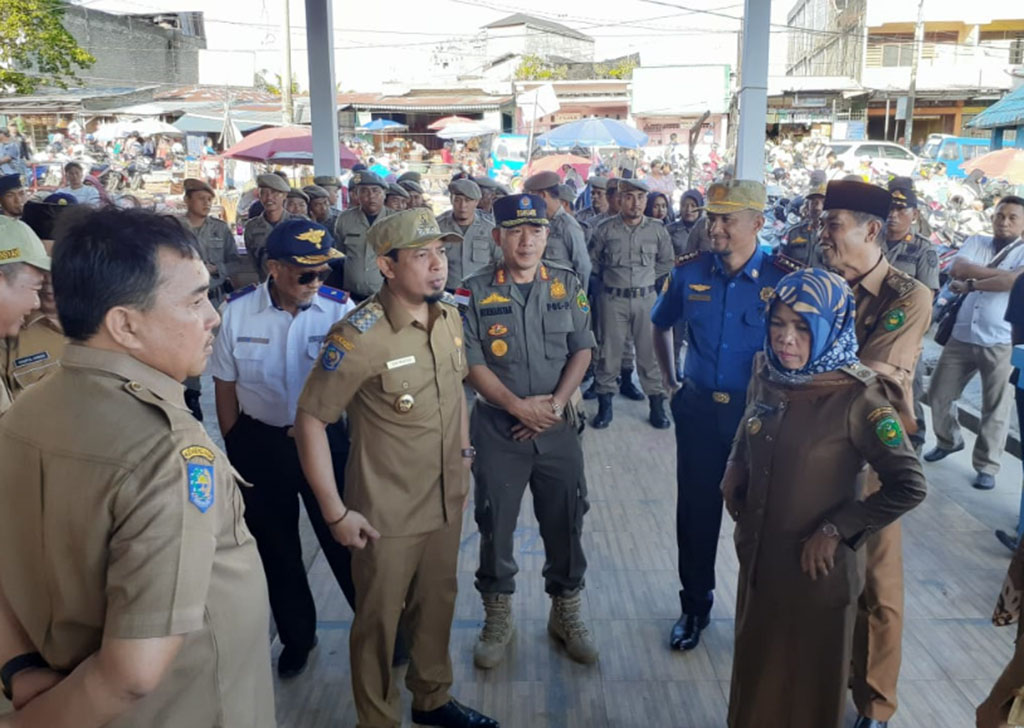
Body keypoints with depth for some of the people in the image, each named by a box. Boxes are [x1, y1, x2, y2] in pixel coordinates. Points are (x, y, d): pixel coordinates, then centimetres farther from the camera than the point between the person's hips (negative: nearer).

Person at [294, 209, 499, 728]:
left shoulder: (450, 318, -1)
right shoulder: (358, 336, -22)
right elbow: (310, 420, -18)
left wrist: (463, 449, 11)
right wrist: (335, 512, -17)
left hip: (447, 499, 6)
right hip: (388, 511, -6)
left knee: (437, 603, 22)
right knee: (379, 619, 13)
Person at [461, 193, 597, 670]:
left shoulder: (567, 285, 2)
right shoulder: (476, 292, -5)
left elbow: (582, 350, 1)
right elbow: (473, 363, -8)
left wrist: (555, 403, -12)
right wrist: (519, 406, -16)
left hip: (558, 426, 2)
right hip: (498, 427, -1)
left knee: (565, 522, 11)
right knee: (495, 523, 8)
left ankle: (566, 612, 33)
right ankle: (498, 617, 29)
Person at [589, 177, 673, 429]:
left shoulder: (657, 229, 1)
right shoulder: (606, 229, -3)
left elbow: (667, 262, 14)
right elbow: (593, 261, 10)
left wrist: (647, 277, 9)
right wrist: (612, 277, 10)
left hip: (645, 298, 1)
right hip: (614, 298, -1)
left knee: (649, 351, 5)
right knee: (609, 350, 4)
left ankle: (657, 405, 14)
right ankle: (605, 404, 15)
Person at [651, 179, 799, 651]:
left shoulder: (784, 278, -13)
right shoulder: (689, 271, -4)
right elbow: (661, 325, 14)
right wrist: (670, 382, 10)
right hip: (698, 409, 2)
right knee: (696, 511, 12)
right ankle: (695, 606, 32)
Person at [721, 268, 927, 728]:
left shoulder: (857, 398, -22)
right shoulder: (767, 372, -5)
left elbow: (909, 487, -21)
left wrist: (837, 530, -18)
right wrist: (734, 473, -1)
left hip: (815, 565, -5)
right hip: (758, 553, 5)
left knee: (809, 677, 15)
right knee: (756, 664, 24)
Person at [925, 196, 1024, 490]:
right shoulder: (976, 242, 9)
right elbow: (956, 269, -10)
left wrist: (970, 284, -15)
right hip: (961, 337, 3)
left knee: (996, 409, 2)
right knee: (938, 394, 11)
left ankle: (986, 466, 15)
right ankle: (949, 440, 36)